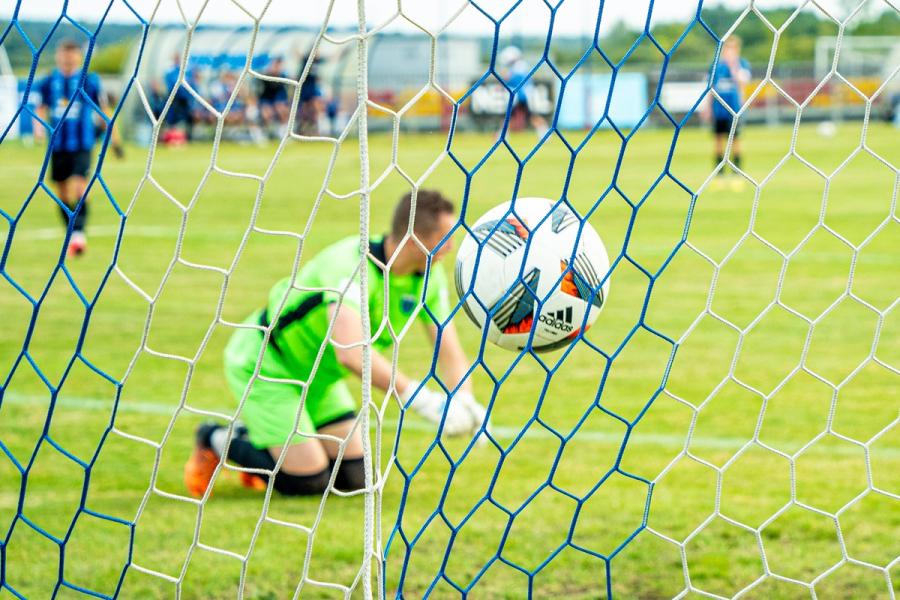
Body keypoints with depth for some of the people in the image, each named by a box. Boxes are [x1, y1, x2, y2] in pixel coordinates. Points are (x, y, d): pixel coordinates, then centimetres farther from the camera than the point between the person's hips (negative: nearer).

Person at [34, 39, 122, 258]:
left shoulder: (90, 81, -2)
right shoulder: (48, 82, 3)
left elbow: (104, 110, 6)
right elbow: (41, 108, 12)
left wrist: (114, 139, 9)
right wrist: (39, 128, -8)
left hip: (82, 144, -3)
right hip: (58, 144, 3)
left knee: (80, 187, -18)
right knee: (62, 192, 7)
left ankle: (79, 233, -20)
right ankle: (72, 236, 19)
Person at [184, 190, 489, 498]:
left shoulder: (429, 277, -11)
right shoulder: (353, 265, -36)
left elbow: (450, 354, -11)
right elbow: (351, 352, -50)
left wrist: (463, 401, -32)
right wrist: (419, 398, -53)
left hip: (318, 376, 8)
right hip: (263, 363, -8)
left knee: (354, 477, 2)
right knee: (308, 481, -15)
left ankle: (254, 437, 24)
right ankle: (216, 441, 9)